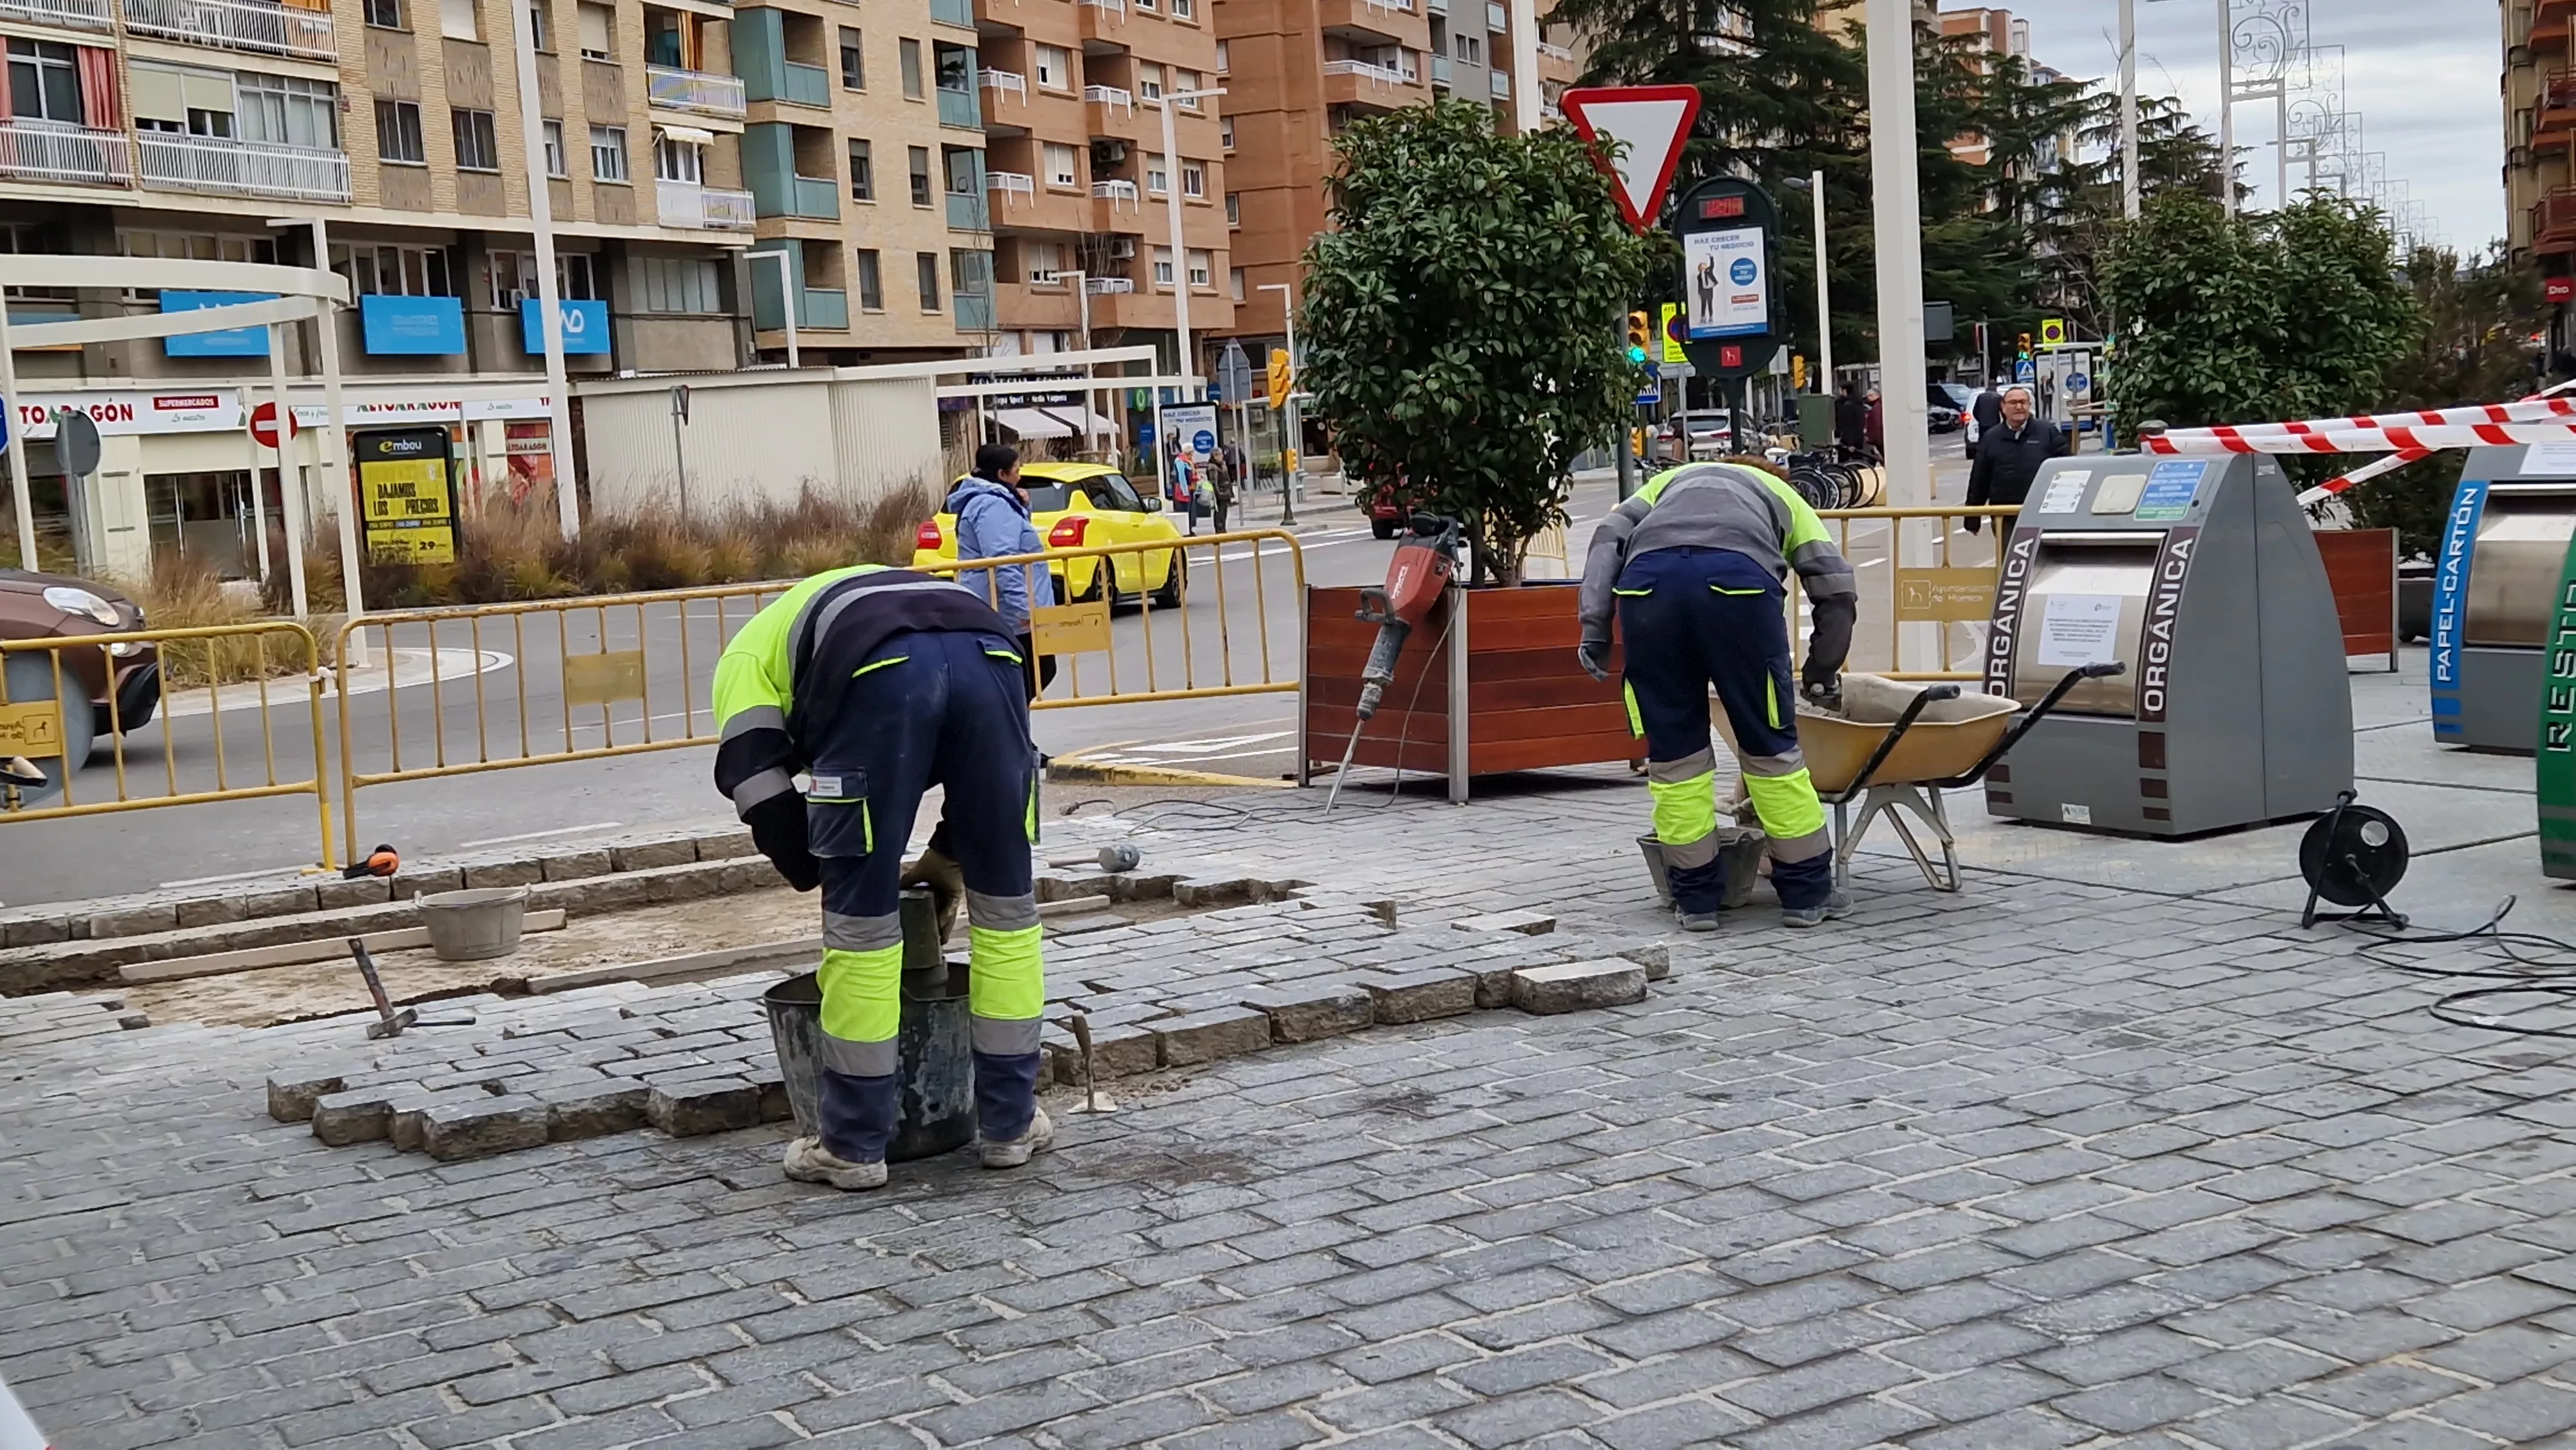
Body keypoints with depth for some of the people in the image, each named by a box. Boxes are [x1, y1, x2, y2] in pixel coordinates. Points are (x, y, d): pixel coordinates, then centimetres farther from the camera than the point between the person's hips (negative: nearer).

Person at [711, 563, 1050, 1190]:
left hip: (877, 670, -4)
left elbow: (760, 793, 18)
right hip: (988, 655, 4)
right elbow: (979, 769, 39)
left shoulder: (748, 654, 34)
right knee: (1006, 902, 17)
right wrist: (945, 857, 44)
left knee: (861, 920, 8)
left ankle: (854, 1146, 17)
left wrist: (828, 877, 31)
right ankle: (1012, 1124, 25)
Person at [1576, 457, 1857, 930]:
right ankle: (1807, 892, 20)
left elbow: (1611, 535, 20)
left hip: (1648, 575, 1)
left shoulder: (1670, 482, 41)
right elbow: (1835, 589, 25)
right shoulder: (1782, 497, 38)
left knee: (1673, 751, 13)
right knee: (1771, 746, 12)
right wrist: (1822, 672, 38)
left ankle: (1696, 898, 20)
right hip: (1740, 579, -1)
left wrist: (1594, 626, 12)